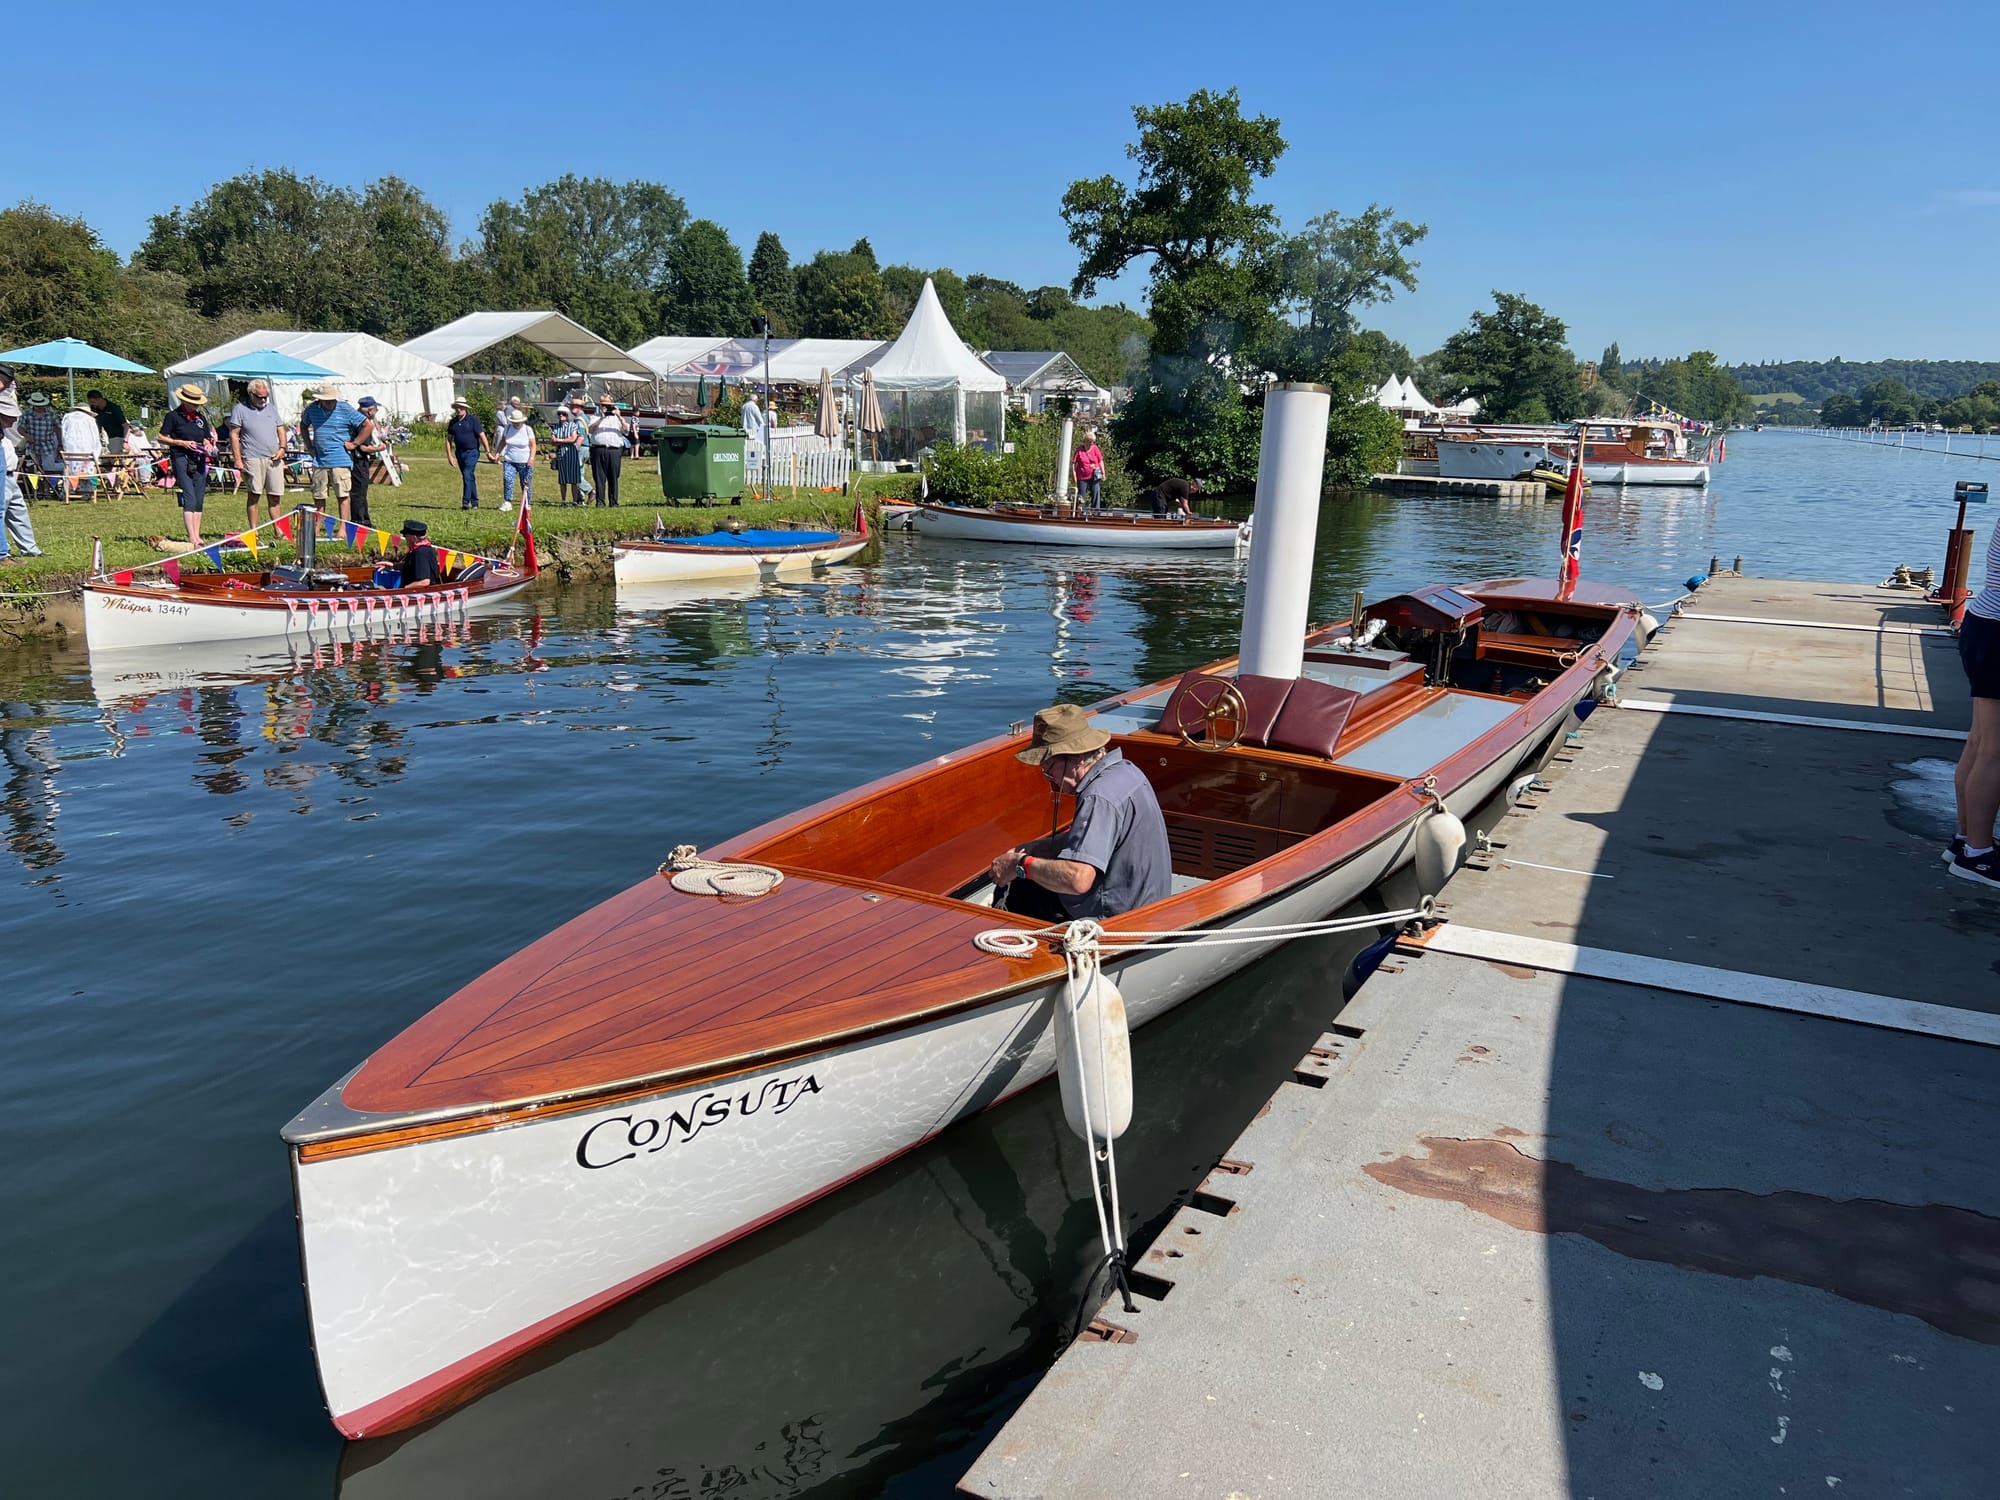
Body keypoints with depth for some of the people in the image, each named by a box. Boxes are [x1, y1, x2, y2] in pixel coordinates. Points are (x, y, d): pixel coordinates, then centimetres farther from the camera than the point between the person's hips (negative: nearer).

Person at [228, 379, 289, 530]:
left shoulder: (271, 408, 17)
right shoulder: (240, 409, 2)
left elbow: (281, 429, 21)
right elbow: (234, 435, -1)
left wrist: (282, 448, 3)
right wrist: (237, 459, -8)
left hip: (274, 458, 4)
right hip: (253, 459, -4)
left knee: (276, 495, 3)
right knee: (254, 495, -2)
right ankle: (253, 531, 2)